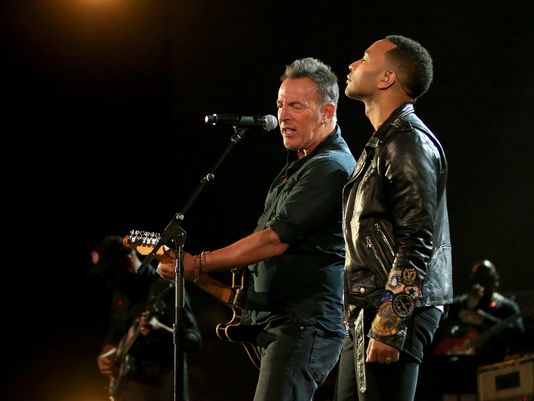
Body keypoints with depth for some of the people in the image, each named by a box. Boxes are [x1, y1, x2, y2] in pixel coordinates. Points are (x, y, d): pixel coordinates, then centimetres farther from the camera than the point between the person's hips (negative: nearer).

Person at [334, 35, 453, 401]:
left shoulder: (409, 142, -10)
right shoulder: (383, 144, 22)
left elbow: (416, 243, -19)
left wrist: (388, 326, -24)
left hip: (395, 312, -10)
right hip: (368, 313, 10)